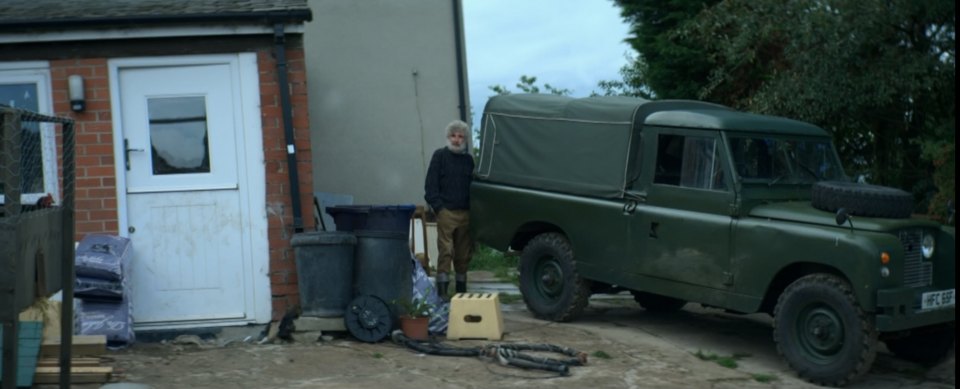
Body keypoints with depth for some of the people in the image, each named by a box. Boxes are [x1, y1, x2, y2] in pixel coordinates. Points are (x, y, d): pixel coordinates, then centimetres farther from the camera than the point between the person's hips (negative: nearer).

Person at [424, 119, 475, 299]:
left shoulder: (468, 159, 17)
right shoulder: (440, 156, 4)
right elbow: (431, 184, -1)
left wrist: (472, 207, 9)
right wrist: (438, 206, -10)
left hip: (465, 213, 4)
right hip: (446, 212, -4)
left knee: (463, 253, 7)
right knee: (446, 251, -10)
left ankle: (461, 289, 17)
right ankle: (442, 289, -8)